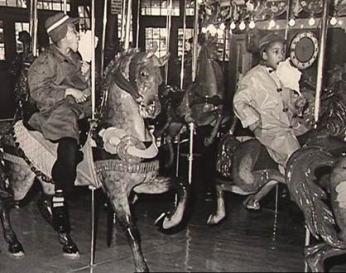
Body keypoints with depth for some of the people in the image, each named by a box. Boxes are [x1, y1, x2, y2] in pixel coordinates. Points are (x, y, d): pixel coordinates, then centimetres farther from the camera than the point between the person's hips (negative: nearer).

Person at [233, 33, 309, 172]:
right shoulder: (253, 77, -1)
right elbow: (239, 102, -4)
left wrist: (297, 103, 9)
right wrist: (253, 122, -14)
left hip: (292, 124, 7)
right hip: (269, 129, -7)